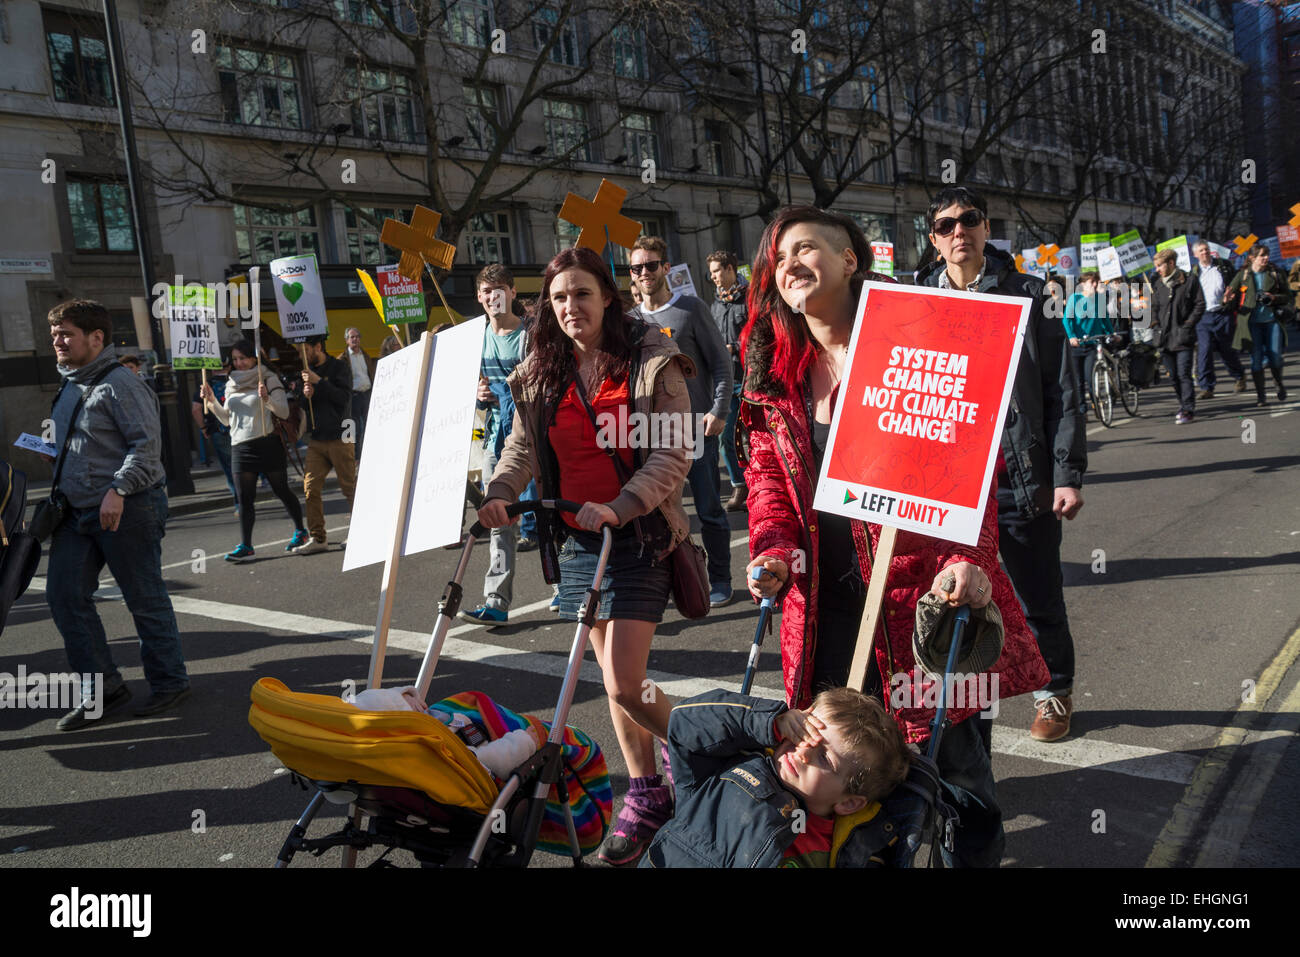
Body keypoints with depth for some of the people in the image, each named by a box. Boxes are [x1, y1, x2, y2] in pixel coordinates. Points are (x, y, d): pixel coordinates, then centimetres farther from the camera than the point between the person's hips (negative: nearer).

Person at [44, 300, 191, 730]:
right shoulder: (69, 387, 16)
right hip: (78, 512, 9)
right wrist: (59, 493, 17)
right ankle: (101, 687, 14)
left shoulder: (119, 383, -12)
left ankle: (169, 682, 16)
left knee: (145, 598, 1)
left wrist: (118, 490, -25)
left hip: (128, 509, -9)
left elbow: (147, 443, -18)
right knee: (64, 593, 4)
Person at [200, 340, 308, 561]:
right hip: (240, 447, 5)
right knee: (245, 498, 1)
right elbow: (226, 419, 17)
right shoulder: (231, 385, 15)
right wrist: (212, 401, 3)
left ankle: (300, 531, 23)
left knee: (281, 491, 6)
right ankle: (245, 545, 2)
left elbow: (284, 412, -9)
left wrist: (267, 399, -26)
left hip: (267, 444, -5)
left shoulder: (268, 379, -2)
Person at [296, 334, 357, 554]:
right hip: (315, 440, 6)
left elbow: (344, 398, -15)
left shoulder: (339, 368, -3)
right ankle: (317, 538, 4)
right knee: (310, 489, -1)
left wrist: (319, 382, -18)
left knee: (350, 487, 0)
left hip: (339, 438, -6)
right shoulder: (308, 371, 14)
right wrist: (305, 394, -3)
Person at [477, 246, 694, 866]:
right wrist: (497, 493, -14)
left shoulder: (652, 361, -9)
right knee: (615, 679, 12)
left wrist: (618, 508, -26)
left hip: (639, 534, -5)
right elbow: (524, 446, 6)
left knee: (624, 685, -10)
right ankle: (645, 794, 28)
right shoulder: (540, 373, 7)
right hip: (578, 535, 5)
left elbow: (671, 455, -14)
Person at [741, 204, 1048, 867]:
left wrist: (968, 558, -23)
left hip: (920, 589, -5)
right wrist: (773, 549, -6)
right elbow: (768, 474, 11)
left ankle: (974, 854, 30)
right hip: (823, 601, 5)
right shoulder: (773, 371, 10)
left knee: (952, 757, 6)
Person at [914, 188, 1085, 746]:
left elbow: (1062, 389, -2)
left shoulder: (1026, 295, 0)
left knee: (1039, 599, 10)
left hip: (1021, 480, -2)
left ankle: (1054, 691, 32)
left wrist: (1067, 474, -9)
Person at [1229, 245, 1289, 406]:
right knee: (1256, 358, -2)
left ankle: (1280, 385, 28)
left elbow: (1286, 295, 12)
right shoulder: (1242, 275, 3)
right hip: (1252, 322, -1)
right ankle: (1260, 395, 8)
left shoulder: (1275, 273, 7)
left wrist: (1274, 298, -9)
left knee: (1275, 357, -1)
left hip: (1272, 320, 1)